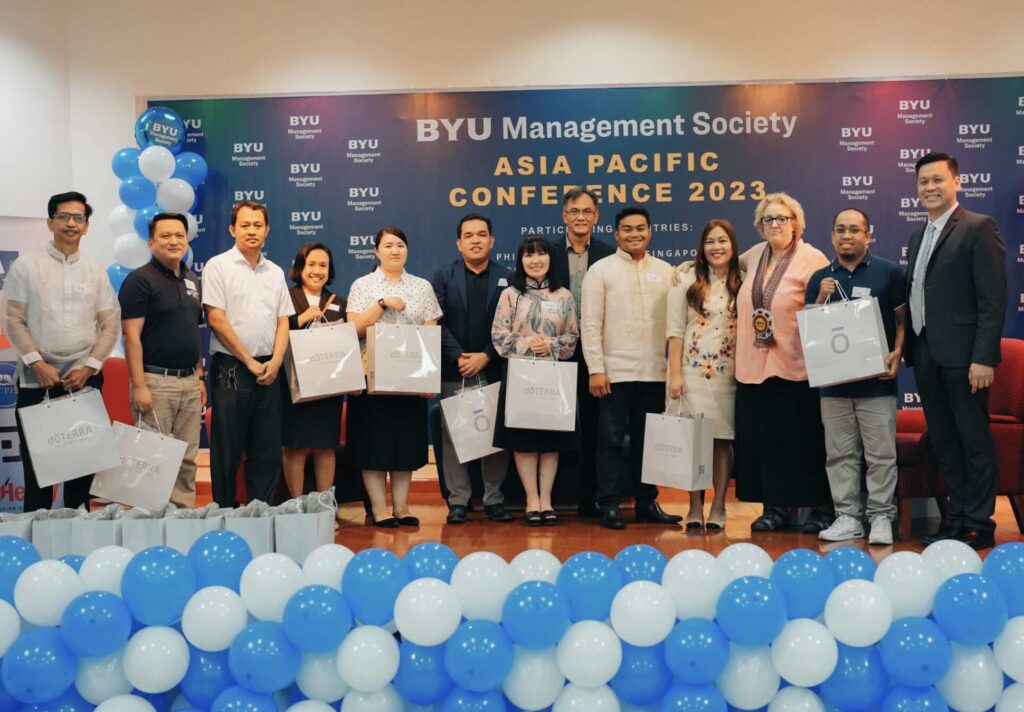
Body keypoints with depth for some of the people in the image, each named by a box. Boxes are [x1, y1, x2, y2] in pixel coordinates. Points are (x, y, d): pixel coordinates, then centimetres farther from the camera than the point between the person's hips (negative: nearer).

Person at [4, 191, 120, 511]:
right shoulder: (25, 265, 2)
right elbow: (14, 321, -2)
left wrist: (88, 367, -7)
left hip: (84, 378, 2)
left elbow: (111, 325, 5)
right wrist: (37, 364, -12)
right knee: (36, 463, 3)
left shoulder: (96, 271, 8)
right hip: (36, 379, -2)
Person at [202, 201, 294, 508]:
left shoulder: (275, 272, 14)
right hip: (231, 369, -5)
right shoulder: (218, 266, -2)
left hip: (268, 371, 5)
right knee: (227, 451, 0)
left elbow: (283, 322, 13)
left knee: (268, 450, 7)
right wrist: (250, 362, -9)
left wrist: (274, 363, -3)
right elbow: (216, 319, -9)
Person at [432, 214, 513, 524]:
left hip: (494, 371, 0)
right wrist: (459, 358, -11)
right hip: (453, 372, 0)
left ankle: (494, 500, 12)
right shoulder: (444, 276, 7)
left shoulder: (506, 278, 7)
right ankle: (458, 501, 8)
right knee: (453, 437, 2)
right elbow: (439, 323, -1)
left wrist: (486, 356, -10)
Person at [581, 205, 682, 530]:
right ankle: (608, 506, 9)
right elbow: (591, 324, -4)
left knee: (648, 439, 10)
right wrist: (596, 369, -10)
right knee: (611, 439, 2)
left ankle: (647, 503, 20)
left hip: (655, 372, 3)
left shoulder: (665, 271, 9)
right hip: (615, 371, -3)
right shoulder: (601, 270, 0)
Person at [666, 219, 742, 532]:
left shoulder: (743, 285, 7)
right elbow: (675, 330, -1)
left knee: (723, 439, 3)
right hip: (693, 372, -1)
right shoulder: (687, 282, 2)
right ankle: (695, 508, 6)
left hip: (728, 374, 2)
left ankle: (718, 508, 11)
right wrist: (675, 374, -6)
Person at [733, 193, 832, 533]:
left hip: (796, 367, -6)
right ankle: (776, 507, 18)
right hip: (754, 366, 6)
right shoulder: (754, 255, 13)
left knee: (804, 442, 1)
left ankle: (821, 509, 13)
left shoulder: (812, 259, -6)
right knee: (763, 439, 8)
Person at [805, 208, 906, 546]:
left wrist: (897, 353, -12)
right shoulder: (819, 279, 11)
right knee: (840, 454, 7)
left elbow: (904, 318, 3)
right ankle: (847, 517, 14)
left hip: (876, 381, -3)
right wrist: (821, 299, -6)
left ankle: (881, 517, 8)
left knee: (881, 454, 0)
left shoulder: (889, 272, 2)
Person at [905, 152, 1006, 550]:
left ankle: (979, 525, 9)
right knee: (943, 442, 12)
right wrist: (908, 349, 10)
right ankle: (958, 517, 21)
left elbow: (993, 298, -12)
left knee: (975, 441, 1)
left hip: (962, 355, -7)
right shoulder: (918, 236, 17)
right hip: (926, 356, 8)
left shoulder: (979, 228, -7)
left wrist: (984, 357, -18)